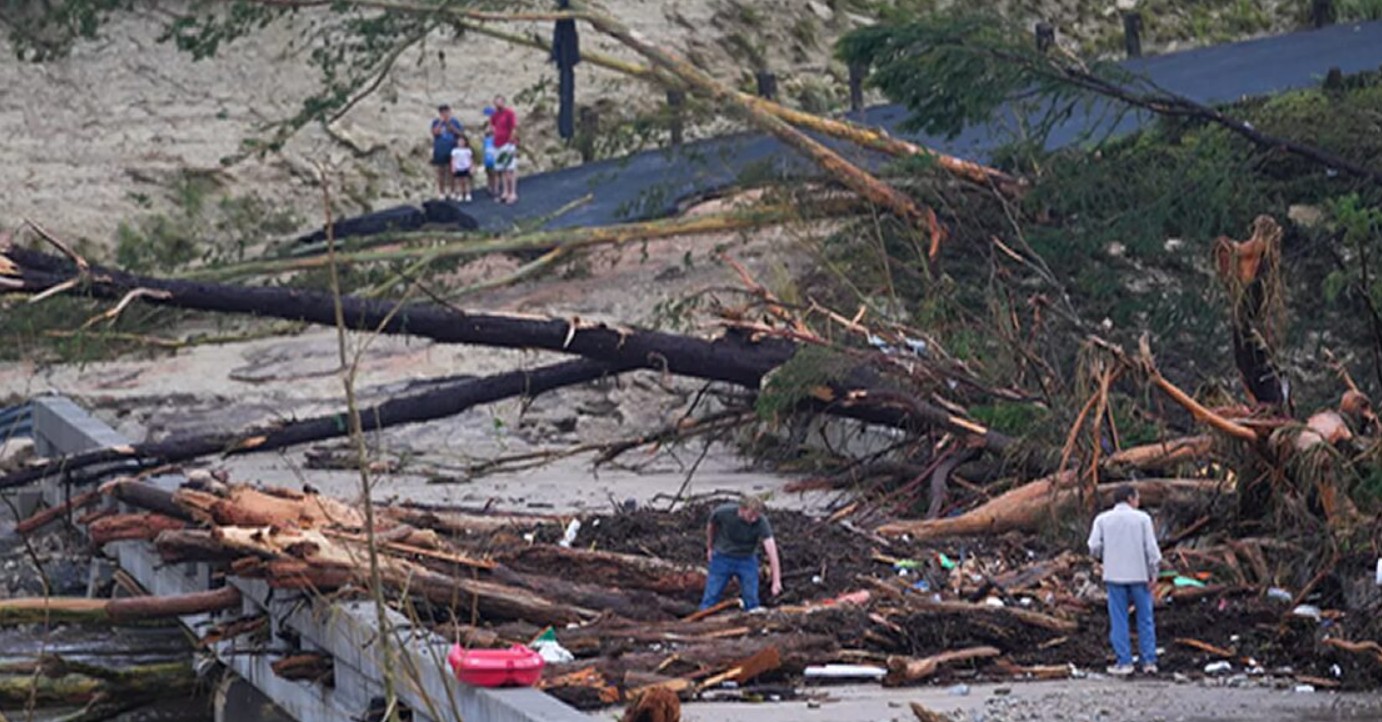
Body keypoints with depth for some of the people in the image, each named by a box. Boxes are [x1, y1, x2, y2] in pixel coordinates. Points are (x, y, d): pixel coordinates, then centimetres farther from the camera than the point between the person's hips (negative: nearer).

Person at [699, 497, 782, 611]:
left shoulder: (761, 522, -29)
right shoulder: (723, 512, -25)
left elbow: (771, 549, -35)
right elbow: (711, 526, -1)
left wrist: (776, 581, -43)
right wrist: (709, 548, 11)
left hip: (747, 560, 0)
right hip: (722, 558, 0)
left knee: (751, 599, -1)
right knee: (710, 598, 2)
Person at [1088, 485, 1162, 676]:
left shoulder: (1102, 519, 2)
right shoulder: (1142, 518, -2)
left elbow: (1094, 547, -6)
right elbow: (1151, 547, -7)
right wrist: (1153, 574, -3)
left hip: (1114, 575, 1)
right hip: (1139, 574, -1)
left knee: (1119, 621, 5)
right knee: (1145, 619, 8)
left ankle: (1124, 662, 2)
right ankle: (1149, 661, 6)